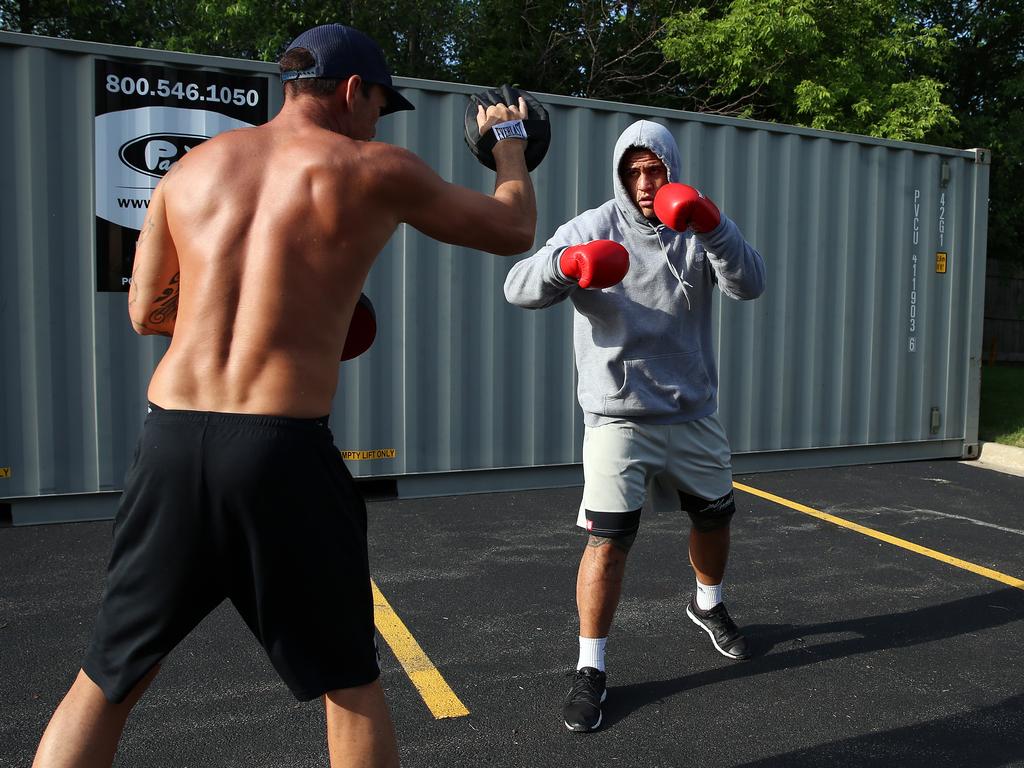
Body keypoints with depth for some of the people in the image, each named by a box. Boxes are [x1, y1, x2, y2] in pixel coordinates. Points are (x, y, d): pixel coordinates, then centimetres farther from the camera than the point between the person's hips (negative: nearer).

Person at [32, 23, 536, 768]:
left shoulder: (192, 165, 13)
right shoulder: (376, 172, 0)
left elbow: (146, 311, 20)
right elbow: (516, 230, 12)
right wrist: (510, 141, 31)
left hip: (171, 439, 5)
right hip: (282, 453, -4)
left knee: (104, 683, 21)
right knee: (351, 686, 17)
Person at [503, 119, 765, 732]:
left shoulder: (699, 227, 2)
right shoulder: (595, 228, -7)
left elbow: (749, 285, -14)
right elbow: (520, 288, -17)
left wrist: (713, 225, -30)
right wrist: (565, 262, -38)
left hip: (694, 415, 4)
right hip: (619, 417, -4)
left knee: (714, 517, 20)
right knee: (609, 540, -10)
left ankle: (708, 604, 50)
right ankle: (591, 670, 8)